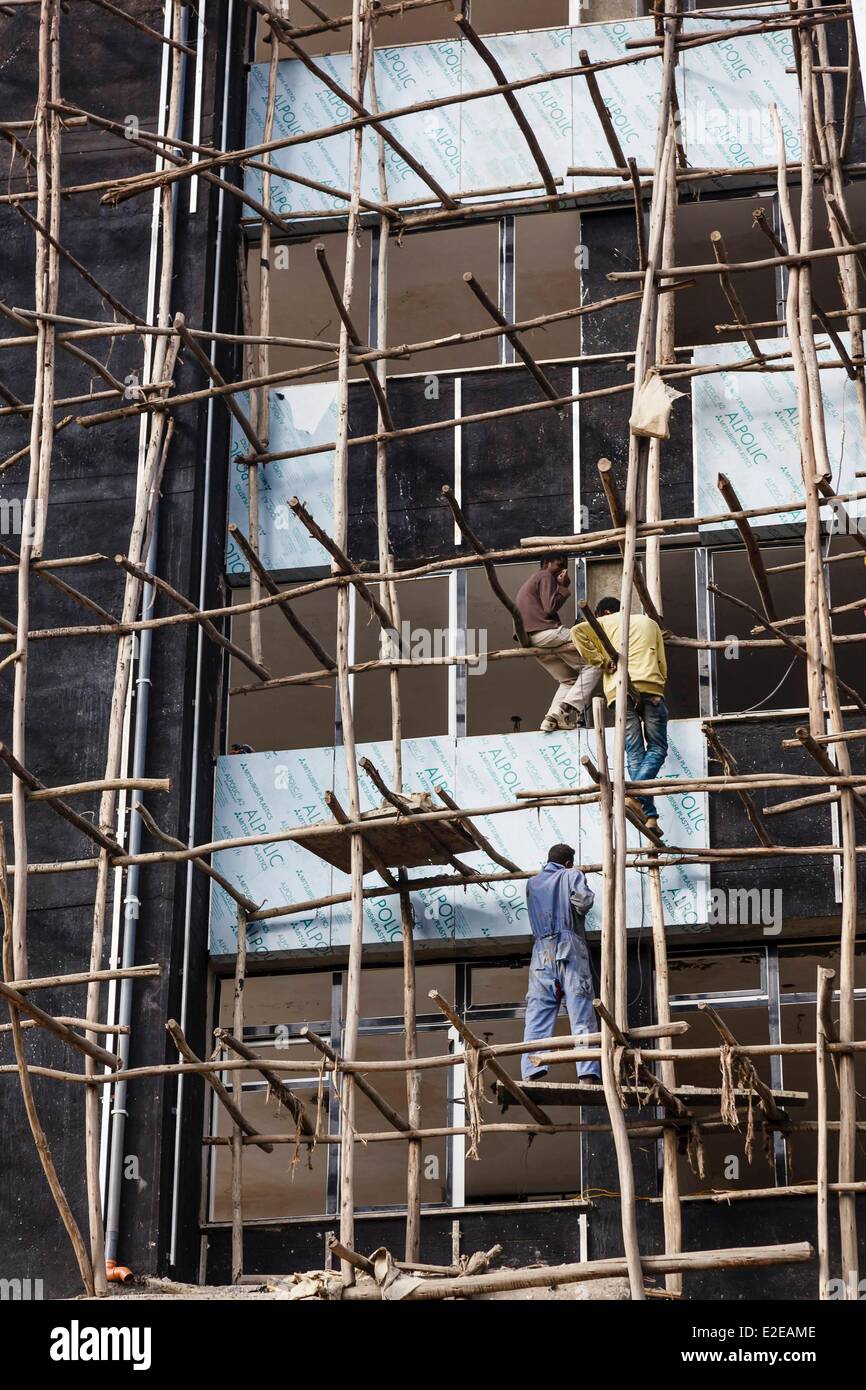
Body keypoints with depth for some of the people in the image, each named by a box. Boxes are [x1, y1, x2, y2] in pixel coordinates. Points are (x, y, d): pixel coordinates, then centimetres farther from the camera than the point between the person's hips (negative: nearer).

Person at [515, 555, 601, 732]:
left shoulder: (528, 583, 32)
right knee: (592, 663, -8)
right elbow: (550, 608, -11)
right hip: (549, 633, -10)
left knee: (569, 678, 15)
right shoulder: (545, 576, 1)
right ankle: (569, 708, -22)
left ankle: (552, 718, -4)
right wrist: (563, 587, -2)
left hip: (533, 641, 10)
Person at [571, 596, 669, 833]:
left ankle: (649, 815, -8)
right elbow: (662, 664, 18)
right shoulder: (649, 623, 26)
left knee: (634, 751, 1)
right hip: (650, 686, 0)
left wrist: (599, 660, 4)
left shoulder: (606, 623, 20)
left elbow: (577, 631, 1)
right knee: (657, 748, 2)